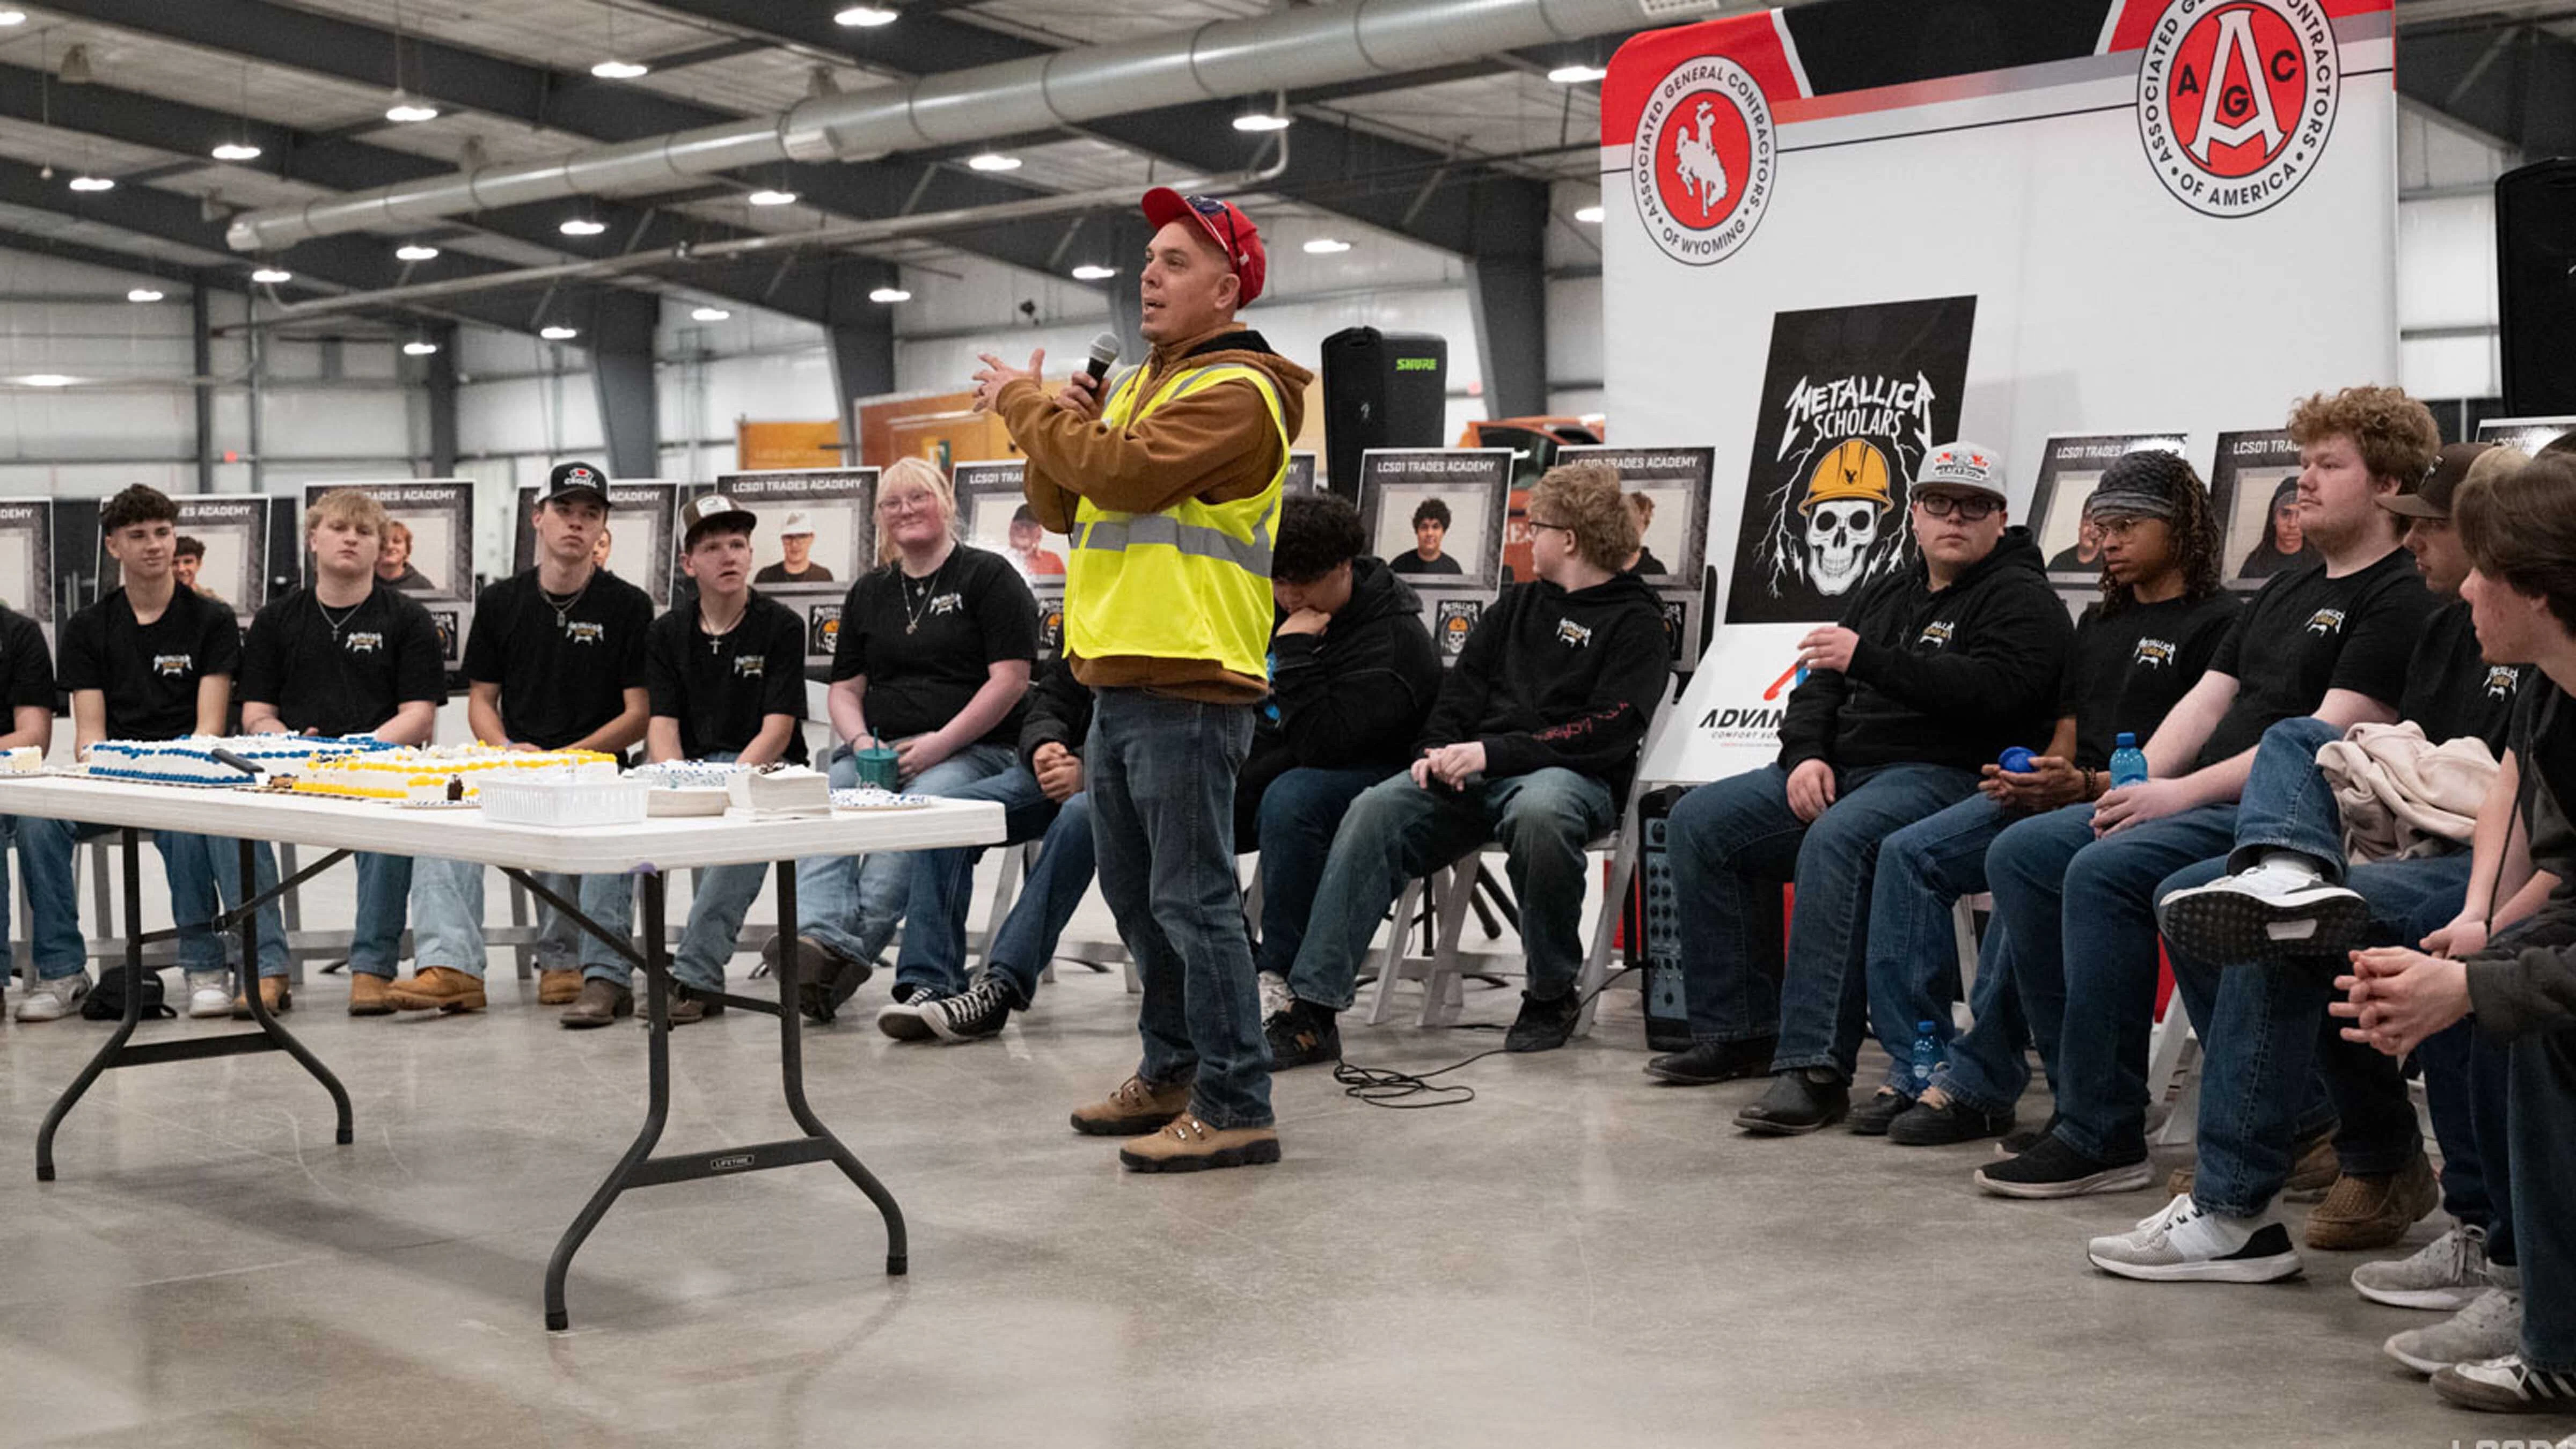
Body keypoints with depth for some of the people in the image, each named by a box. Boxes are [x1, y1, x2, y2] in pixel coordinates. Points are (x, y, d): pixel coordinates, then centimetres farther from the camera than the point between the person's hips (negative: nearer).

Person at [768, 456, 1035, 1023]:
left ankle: (854, 948, -44)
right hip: (878, 749, 5)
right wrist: (861, 742, -2)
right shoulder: (869, 592, 24)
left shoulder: (989, 576, 6)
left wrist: (940, 743, -14)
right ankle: (821, 937, -48)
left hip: (973, 748, -5)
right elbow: (844, 689, 22)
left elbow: (1010, 678, -4)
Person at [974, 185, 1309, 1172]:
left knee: (1192, 900, -9)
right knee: (1138, 898, 17)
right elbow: (1063, 506, 19)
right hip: (1119, 682, 10)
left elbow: (1123, 470, -22)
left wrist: (1025, 405, -8)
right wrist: (1057, 424, 0)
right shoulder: (1142, 384, 21)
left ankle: (1234, 1107, -5)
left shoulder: (1236, 391, -10)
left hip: (1187, 689, -10)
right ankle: (1173, 1073, 28)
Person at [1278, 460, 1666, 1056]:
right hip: (1475, 773, 5)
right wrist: (1438, 752, -3)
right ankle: (1313, 1004, -29)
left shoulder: (1634, 620, 5)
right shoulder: (1518, 604, 26)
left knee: (1538, 814, -41)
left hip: (1572, 773, -5)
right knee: (1374, 811, -22)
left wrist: (1492, 753, -16)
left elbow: (1609, 731, -9)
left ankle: (1552, 996, -18)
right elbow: (1463, 687, 20)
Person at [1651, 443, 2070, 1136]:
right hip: (1839, 769, 9)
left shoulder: (2020, 600, 0)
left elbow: (1990, 690, -18)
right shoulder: (1885, 596, 24)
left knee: (1836, 840, -38)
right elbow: (1819, 685, 21)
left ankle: (1816, 1068, -41)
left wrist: (1867, 660, -21)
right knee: (1698, 822, -5)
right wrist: (1805, 754, -1)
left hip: (1943, 774, -9)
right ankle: (1740, 1028, -2)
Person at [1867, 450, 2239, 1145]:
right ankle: (1916, 1066, -18)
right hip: (2061, 796, 8)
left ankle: (1977, 1084, -28)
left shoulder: (2217, 621, 0)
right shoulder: (2098, 624, 27)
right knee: (1909, 852, -14)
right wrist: (2026, 778, 0)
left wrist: (2087, 785, -21)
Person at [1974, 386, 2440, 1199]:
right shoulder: (2287, 591, 24)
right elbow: (2207, 702, 19)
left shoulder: (2402, 599, -7)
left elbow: (2331, 734, -17)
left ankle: (2104, 1136, -25)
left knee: (2105, 872, -30)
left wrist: (2183, 794, -18)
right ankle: (2080, 1088, -7)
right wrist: (2138, 786, 1)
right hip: (2208, 802, 10)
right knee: (2021, 853, -3)